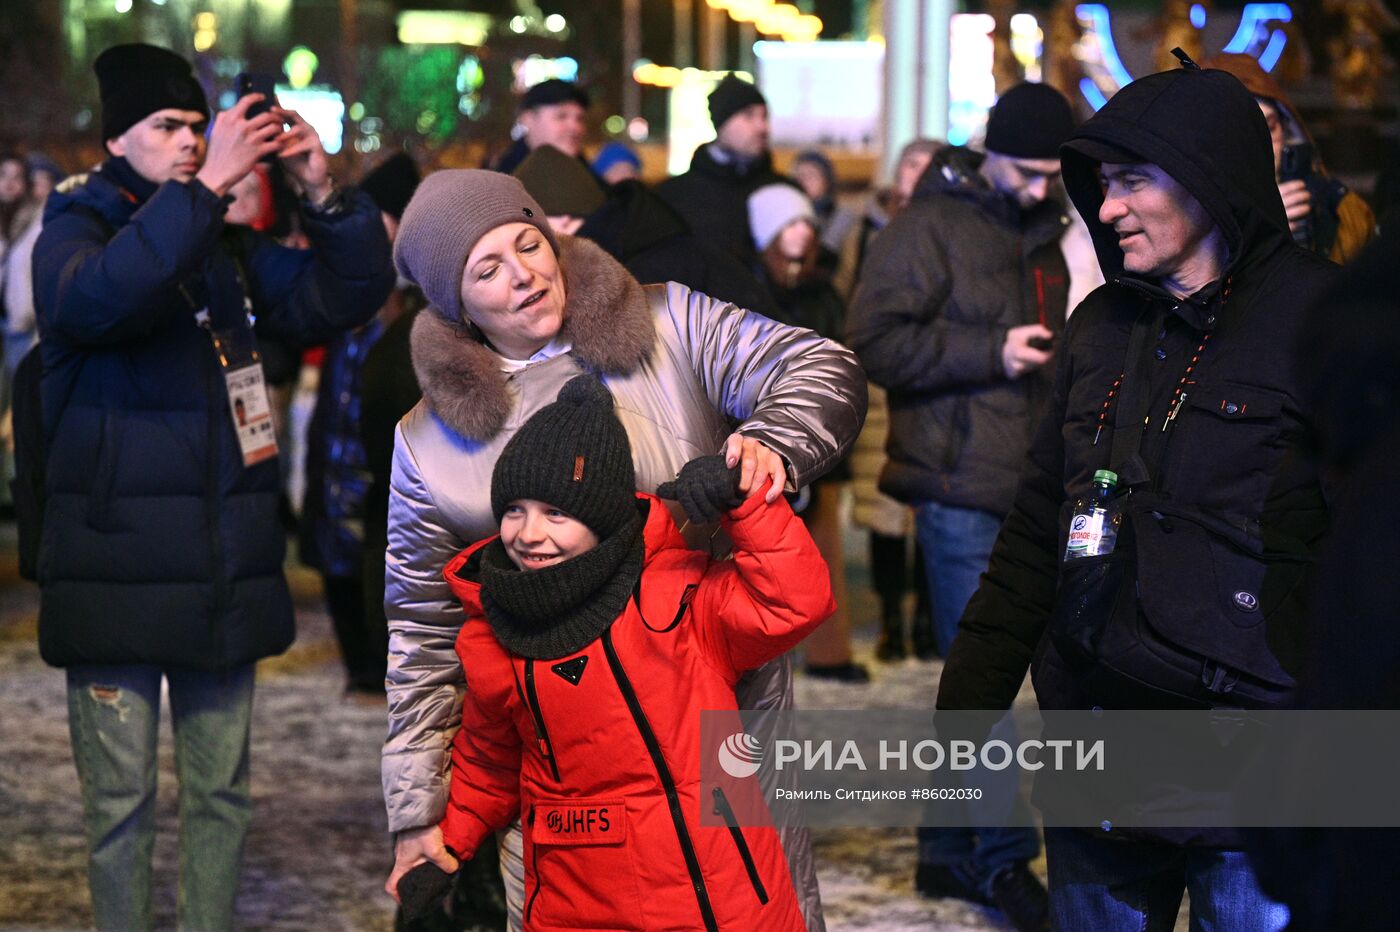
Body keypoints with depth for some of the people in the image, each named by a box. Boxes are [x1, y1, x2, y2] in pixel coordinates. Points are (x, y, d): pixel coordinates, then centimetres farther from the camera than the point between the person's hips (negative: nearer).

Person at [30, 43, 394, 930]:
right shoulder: (74, 233, -2)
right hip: (116, 569, -5)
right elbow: (96, 297, -26)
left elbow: (342, 297, 8)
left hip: (227, 571, 5)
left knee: (223, 791, 12)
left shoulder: (228, 245, 12)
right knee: (121, 802, -1)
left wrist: (325, 192, -8)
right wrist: (207, 186, -29)